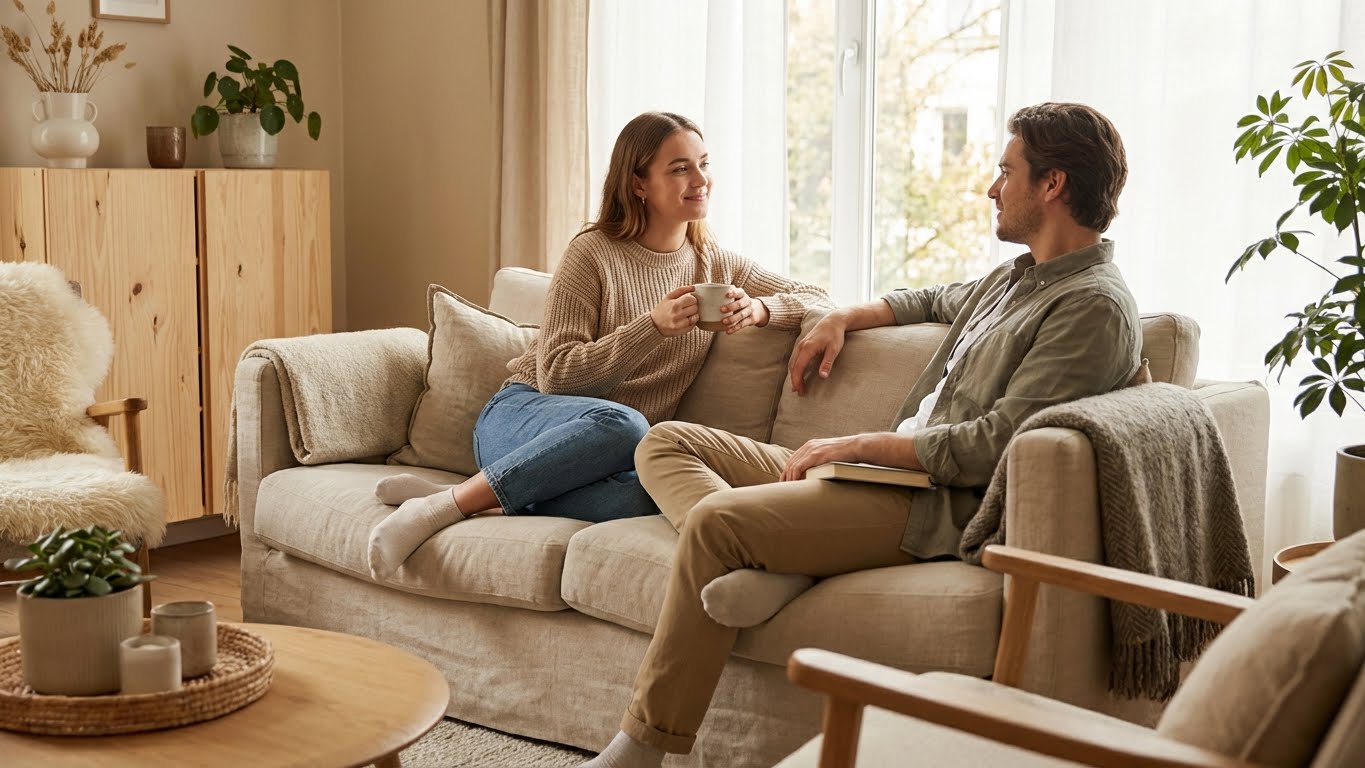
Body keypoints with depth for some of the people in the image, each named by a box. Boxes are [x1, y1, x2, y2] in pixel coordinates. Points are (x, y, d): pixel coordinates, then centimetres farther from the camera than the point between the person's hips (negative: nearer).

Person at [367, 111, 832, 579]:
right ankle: (447, 504, -29)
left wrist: (759, 310, -9)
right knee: (622, 424, -40)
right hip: (522, 415, -3)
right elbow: (555, 374, -10)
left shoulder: (718, 266, 12)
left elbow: (820, 301, 13)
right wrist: (654, 326, -21)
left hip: (618, 452, 3)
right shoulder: (594, 253, -4)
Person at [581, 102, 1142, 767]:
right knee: (665, 444, 6)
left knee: (715, 519, -29)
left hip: (938, 510, -11)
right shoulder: (1015, 277, 20)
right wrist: (844, 317, 27)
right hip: (887, 476, 11)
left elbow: (990, 446, -19)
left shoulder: (1095, 307, -10)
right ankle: (765, 562, -23)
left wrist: (856, 445, -14)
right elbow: (935, 301, 44)